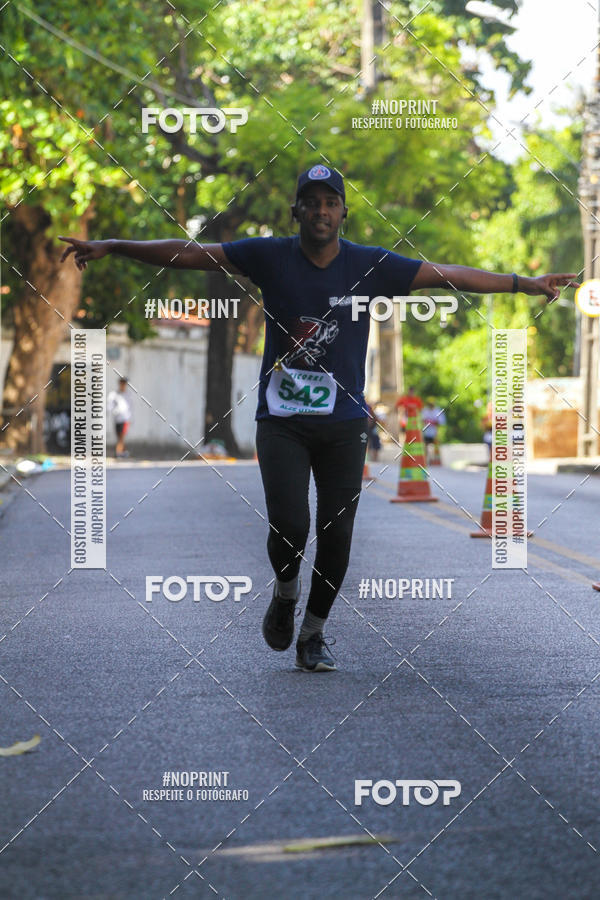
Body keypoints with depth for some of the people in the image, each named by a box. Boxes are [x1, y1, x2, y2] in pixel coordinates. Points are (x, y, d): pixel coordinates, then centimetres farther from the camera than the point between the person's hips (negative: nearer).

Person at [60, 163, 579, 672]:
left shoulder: (370, 266, 0)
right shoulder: (270, 257, -1)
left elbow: (449, 276, 2)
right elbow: (189, 254, -1)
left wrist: (524, 283, 0)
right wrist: (110, 248, -4)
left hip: (344, 423, 1)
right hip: (281, 419, -1)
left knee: (337, 533, 0)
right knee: (289, 525, -15)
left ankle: (314, 633, 20)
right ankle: (285, 594, 19)